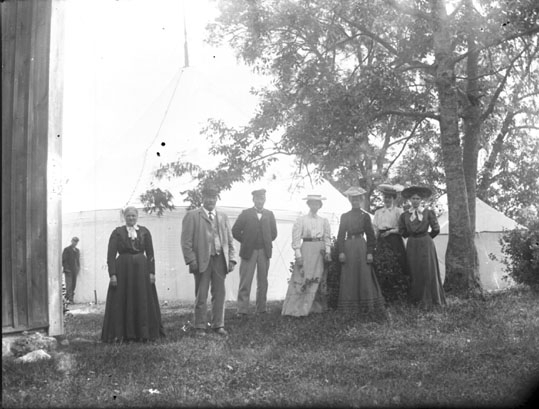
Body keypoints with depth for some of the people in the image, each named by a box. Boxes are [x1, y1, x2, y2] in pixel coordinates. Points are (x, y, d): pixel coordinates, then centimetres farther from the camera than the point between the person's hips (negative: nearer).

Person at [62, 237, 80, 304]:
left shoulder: (77, 250, 17)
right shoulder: (66, 249, 0)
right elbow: (63, 260, -3)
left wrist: (78, 268, 11)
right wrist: (65, 268, -10)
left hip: (75, 270, 5)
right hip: (68, 270, -5)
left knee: (73, 285, 1)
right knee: (69, 285, -11)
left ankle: (71, 299, 3)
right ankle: (68, 299, -11)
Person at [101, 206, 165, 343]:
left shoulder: (144, 231, 7)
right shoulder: (117, 232, 3)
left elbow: (150, 253, 6)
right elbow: (111, 255, -2)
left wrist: (151, 272, -3)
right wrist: (112, 274, -11)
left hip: (141, 270, 2)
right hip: (122, 269, -2)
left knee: (142, 302, 4)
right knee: (122, 303, 0)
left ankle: (143, 333, 12)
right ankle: (121, 334, 6)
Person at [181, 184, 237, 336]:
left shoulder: (223, 217, 17)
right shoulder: (192, 216, 3)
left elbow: (230, 240, 15)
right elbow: (186, 240, -3)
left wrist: (231, 259, 5)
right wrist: (191, 260, -11)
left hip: (220, 260, 4)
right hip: (202, 261, -4)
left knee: (219, 294, 6)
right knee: (201, 296, 1)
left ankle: (218, 325, 15)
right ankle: (200, 327, 10)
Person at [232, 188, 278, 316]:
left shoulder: (269, 214, 11)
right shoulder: (245, 214, 2)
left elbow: (274, 233, 15)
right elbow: (235, 231, 0)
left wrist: (266, 243, 7)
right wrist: (245, 242, 1)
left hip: (264, 251, 3)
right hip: (248, 251, -3)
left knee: (263, 282, 6)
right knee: (245, 282, -4)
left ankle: (261, 309, 14)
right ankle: (242, 310, -1)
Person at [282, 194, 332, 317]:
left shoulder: (324, 221, 12)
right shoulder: (301, 220, 2)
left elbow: (327, 238, 11)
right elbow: (296, 239, -2)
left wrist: (327, 252, -3)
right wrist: (298, 255, -10)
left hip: (320, 252, 4)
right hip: (306, 250, -3)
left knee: (319, 280, 3)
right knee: (303, 280, -7)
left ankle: (316, 307, 10)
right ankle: (298, 309, -5)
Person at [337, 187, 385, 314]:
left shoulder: (365, 216, 6)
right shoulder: (344, 216, 11)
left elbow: (370, 235, 3)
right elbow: (340, 235, 8)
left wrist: (370, 252, -6)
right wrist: (341, 252, -3)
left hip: (361, 247, -2)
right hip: (348, 247, 2)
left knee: (364, 276, -1)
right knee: (349, 277, 2)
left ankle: (366, 306, 4)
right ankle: (349, 306, 6)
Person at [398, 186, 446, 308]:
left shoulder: (428, 213, -1)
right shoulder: (404, 215, 4)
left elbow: (436, 230, 3)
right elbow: (402, 231, 12)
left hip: (426, 244, -2)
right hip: (412, 245, 2)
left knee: (428, 271, -1)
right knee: (414, 272, 3)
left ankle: (429, 299, 6)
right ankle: (416, 299, 10)